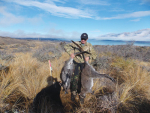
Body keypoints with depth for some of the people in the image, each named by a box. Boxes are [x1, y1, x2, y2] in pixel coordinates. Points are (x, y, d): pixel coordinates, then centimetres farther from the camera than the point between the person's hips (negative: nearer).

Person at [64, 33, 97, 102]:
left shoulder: (89, 46, 4)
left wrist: (89, 57, -20)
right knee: (75, 79, -3)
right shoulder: (76, 44, 1)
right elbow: (66, 46, 4)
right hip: (76, 64, -1)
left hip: (84, 65, 1)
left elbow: (94, 55, 2)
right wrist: (71, 53, -13)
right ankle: (73, 94, 19)